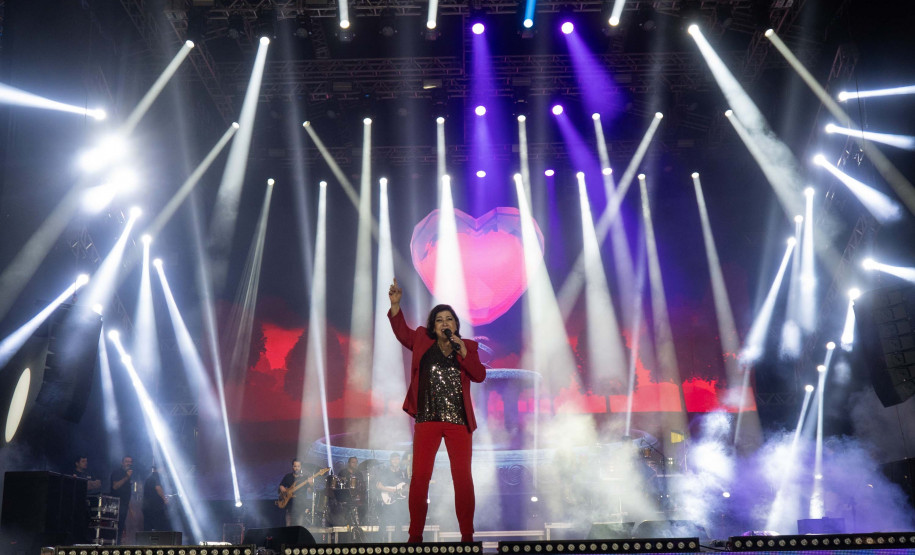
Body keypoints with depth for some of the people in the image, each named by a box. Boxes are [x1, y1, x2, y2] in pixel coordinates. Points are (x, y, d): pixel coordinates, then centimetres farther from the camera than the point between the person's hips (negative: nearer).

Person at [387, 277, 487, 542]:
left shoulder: (467, 347, 6)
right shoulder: (422, 342, 8)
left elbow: (480, 375, -4)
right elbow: (401, 331, 0)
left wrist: (463, 351, -15)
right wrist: (395, 304, -13)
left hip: (459, 421, 0)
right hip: (427, 419, 0)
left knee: (463, 478, 2)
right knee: (419, 477, -2)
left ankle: (467, 535, 11)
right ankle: (415, 535, 6)